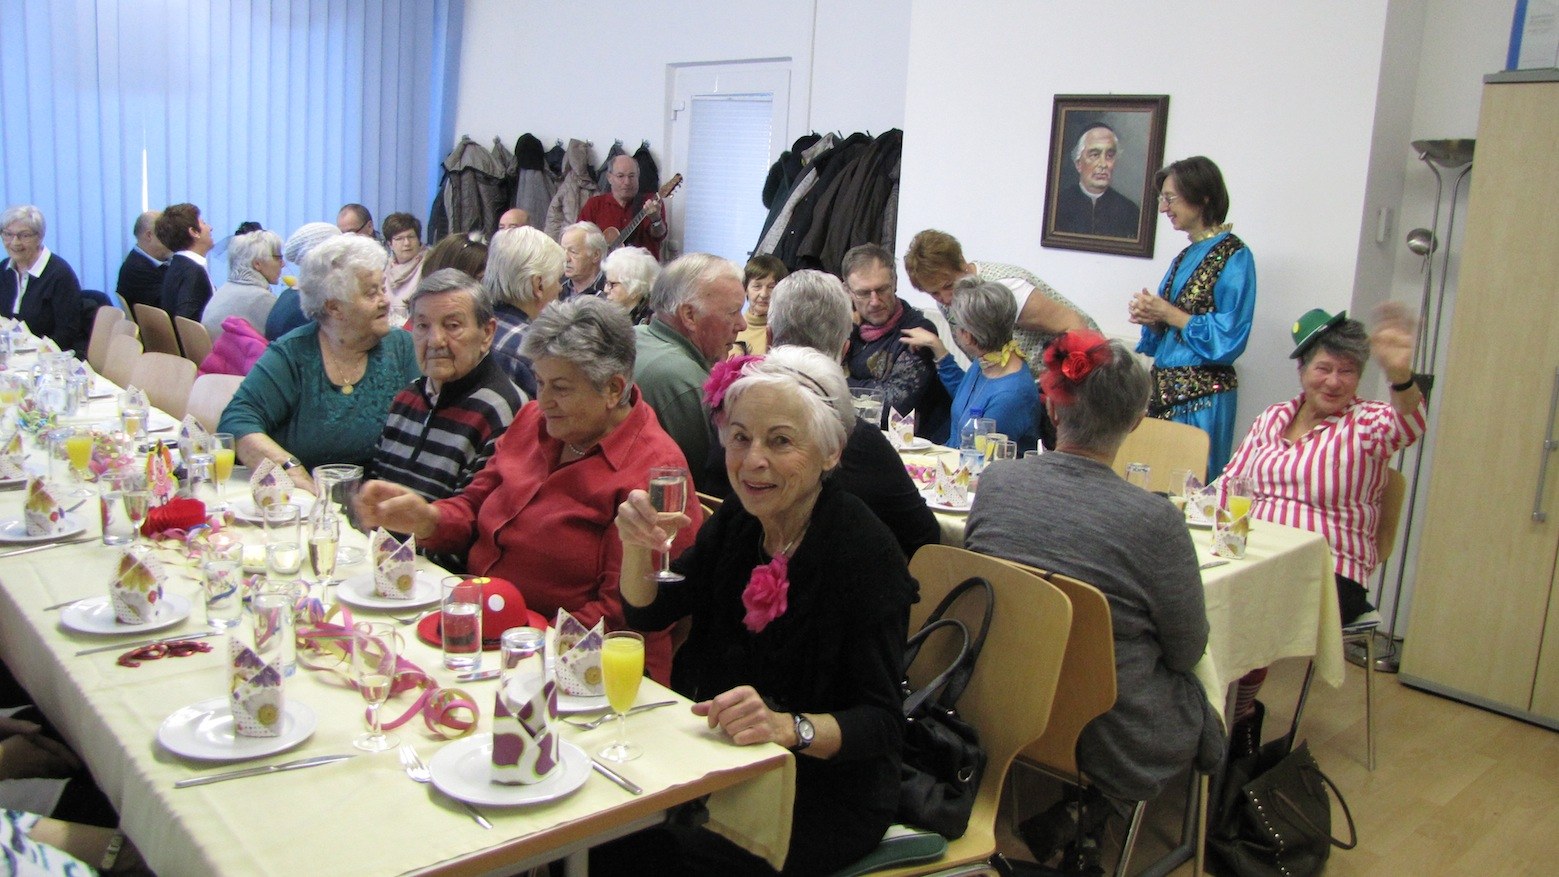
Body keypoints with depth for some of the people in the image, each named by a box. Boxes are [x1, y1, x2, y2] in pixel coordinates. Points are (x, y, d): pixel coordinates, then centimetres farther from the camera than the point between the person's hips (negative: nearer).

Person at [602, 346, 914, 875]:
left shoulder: (867, 553, -20)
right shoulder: (737, 520, 0)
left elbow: (883, 723, -20)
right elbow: (647, 614, 7)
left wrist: (788, 727, -38)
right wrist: (636, 546, -13)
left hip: (827, 791, -6)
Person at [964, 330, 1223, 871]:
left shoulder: (993, 484, -11)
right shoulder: (1153, 520, -23)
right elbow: (1188, 650, -8)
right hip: (1110, 745, -5)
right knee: (1200, 700, 25)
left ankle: (1046, 809, 21)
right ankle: (1086, 814, 18)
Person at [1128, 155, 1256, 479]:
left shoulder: (1233, 256, -9)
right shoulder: (1186, 256, 15)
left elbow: (1229, 338, -16)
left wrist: (1167, 314, -13)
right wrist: (1150, 317, -1)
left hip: (1202, 398, -8)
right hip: (1164, 390, 8)